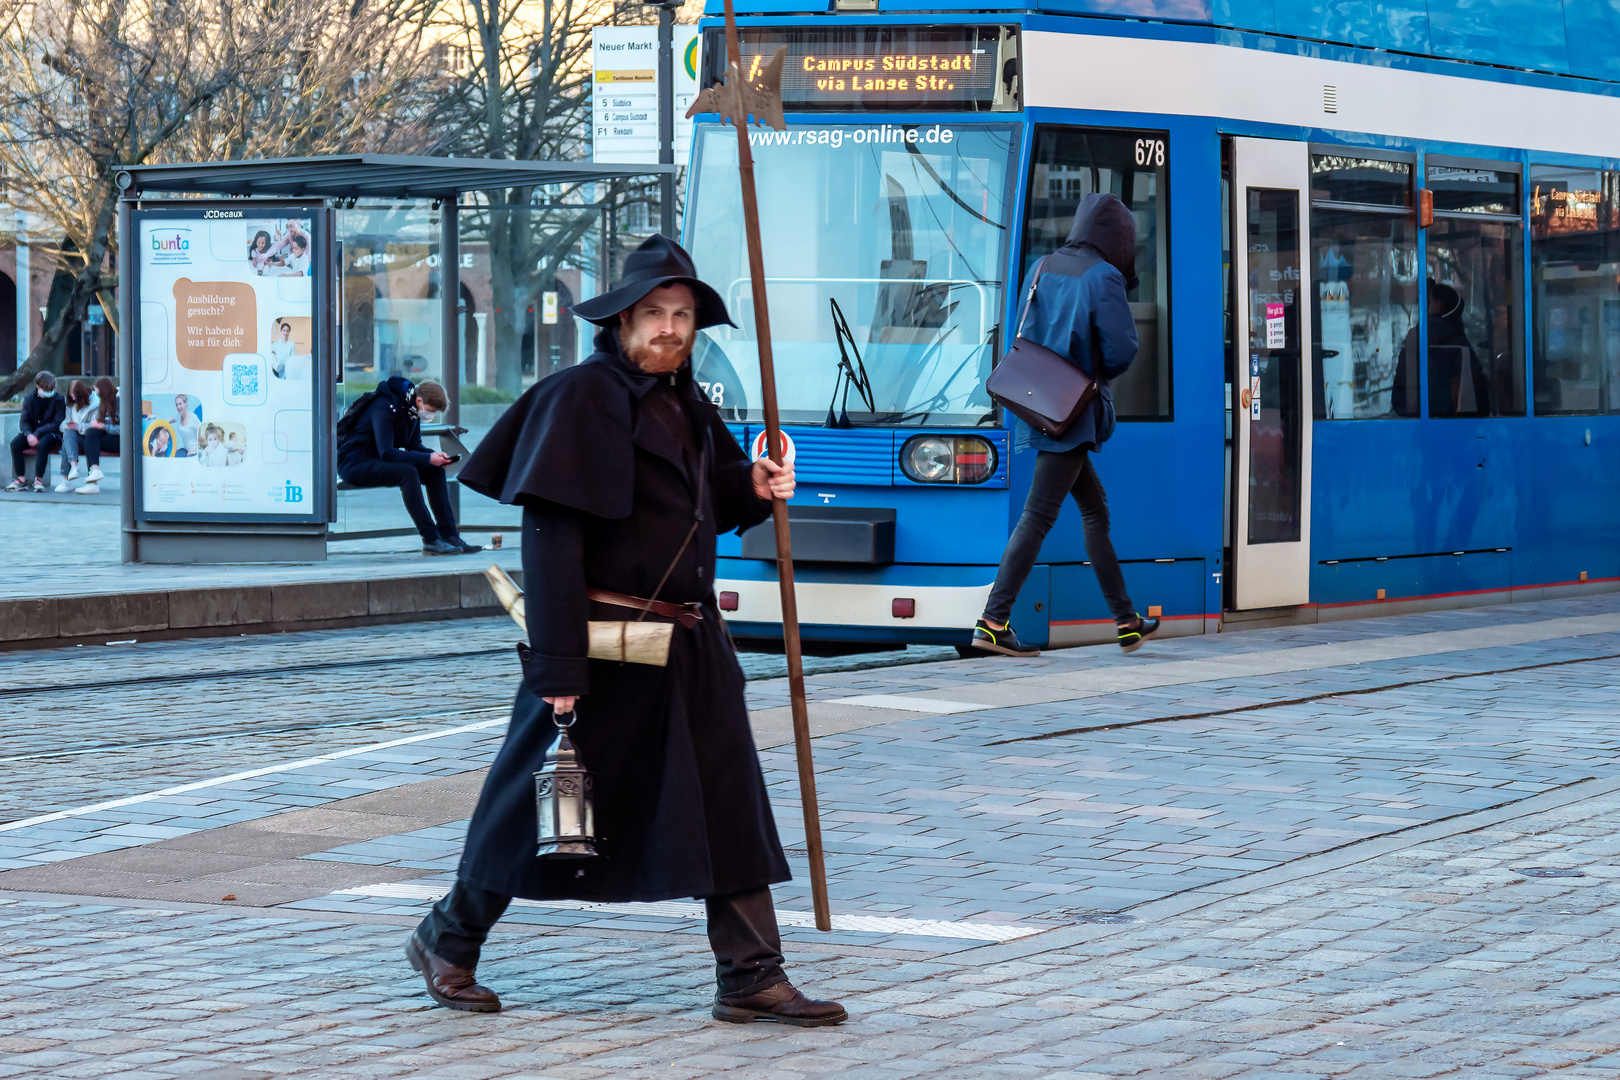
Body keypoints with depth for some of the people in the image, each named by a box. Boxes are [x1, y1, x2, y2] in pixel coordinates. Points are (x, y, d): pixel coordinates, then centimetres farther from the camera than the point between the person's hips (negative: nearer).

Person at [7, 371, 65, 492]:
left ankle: (39, 480, -31)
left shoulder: (58, 400, -4)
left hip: (52, 434, -4)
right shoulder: (29, 400, 7)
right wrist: (28, 434, -21)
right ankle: (20, 480, -21)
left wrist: (38, 433, -20)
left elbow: (57, 424, -12)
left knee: (43, 444, -38)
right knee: (15, 443, -24)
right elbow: (24, 421, 2)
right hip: (32, 433, 4)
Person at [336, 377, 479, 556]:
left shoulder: (411, 409, 5)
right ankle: (431, 540, -33)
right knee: (408, 473, -33)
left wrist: (435, 455, -11)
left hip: (378, 461, 9)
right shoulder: (387, 407, -23)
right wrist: (428, 459, -30)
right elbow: (386, 453, -29)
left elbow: (414, 446, 12)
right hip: (355, 462, -9)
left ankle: (449, 535, -9)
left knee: (435, 471, -7)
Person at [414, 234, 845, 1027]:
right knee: (539, 804, 4)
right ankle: (448, 941, 23)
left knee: (730, 806, 3)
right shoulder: (581, 398, -13)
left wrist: (751, 488, 4)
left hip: (690, 647, 8)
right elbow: (550, 538, -17)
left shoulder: (687, 406, 13)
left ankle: (751, 978, 6)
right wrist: (557, 665, -22)